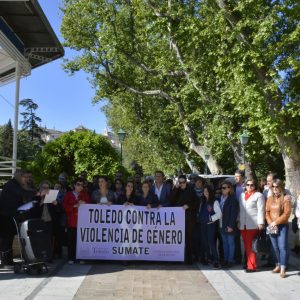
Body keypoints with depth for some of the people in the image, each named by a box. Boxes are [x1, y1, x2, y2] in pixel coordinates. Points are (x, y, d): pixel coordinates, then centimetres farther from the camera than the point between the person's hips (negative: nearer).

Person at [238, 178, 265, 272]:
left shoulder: (258, 195, -1)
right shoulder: (242, 195, 17)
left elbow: (261, 210, -7)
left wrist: (261, 223, -12)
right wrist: (238, 220, 16)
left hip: (253, 224, -6)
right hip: (243, 224, 6)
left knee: (251, 246, -7)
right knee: (246, 245, 7)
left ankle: (252, 266, -1)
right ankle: (249, 263, 15)